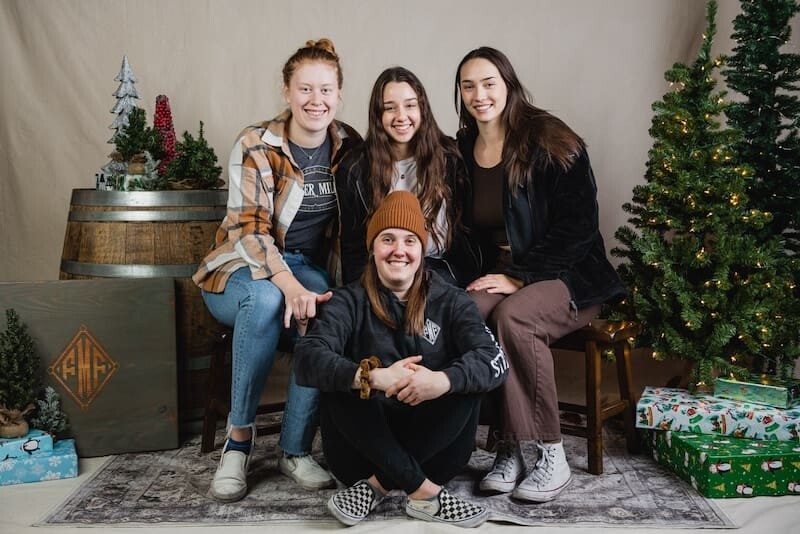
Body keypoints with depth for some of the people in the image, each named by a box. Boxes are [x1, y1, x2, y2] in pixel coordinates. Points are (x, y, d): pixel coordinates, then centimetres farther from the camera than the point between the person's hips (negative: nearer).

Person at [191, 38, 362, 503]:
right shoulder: (256, 145, -11)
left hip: (310, 268, 3)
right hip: (244, 269, -2)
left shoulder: (349, 145, 1)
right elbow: (248, 228, -20)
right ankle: (239, 437, -21)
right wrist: (290, 285, -37)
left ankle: (296, 450, -18)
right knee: (266, 299, -38)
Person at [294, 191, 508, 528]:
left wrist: (443, 380, -38)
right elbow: (307, 359, -19)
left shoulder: (450, 301, 2)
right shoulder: (350, 302, -1)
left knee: (464, 384, -24)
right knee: (342, 390, -27)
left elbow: (495, 360, -16)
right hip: (361, 447, -1)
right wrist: (374, 377, -37)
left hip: (431, 442, 1)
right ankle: (423, 491, -23)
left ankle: (377, 487, -19)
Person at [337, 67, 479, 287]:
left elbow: (465, 225, 6)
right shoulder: (355, 168, 3)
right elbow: (353, 244, 4)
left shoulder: (449, 156, 4)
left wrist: (468, 277, -8)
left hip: (441, 268, 0)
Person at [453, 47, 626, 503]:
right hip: (497, 275, 4)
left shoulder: (550, 141, -7)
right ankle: (509, 447, -19)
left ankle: (553, 456, -20)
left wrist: (518, 276, -18)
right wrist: (483, 277, -3)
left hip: (566, 276, -4)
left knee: (512, 317, -35)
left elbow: (577, 227, -12)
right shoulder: (462, 150, 10)